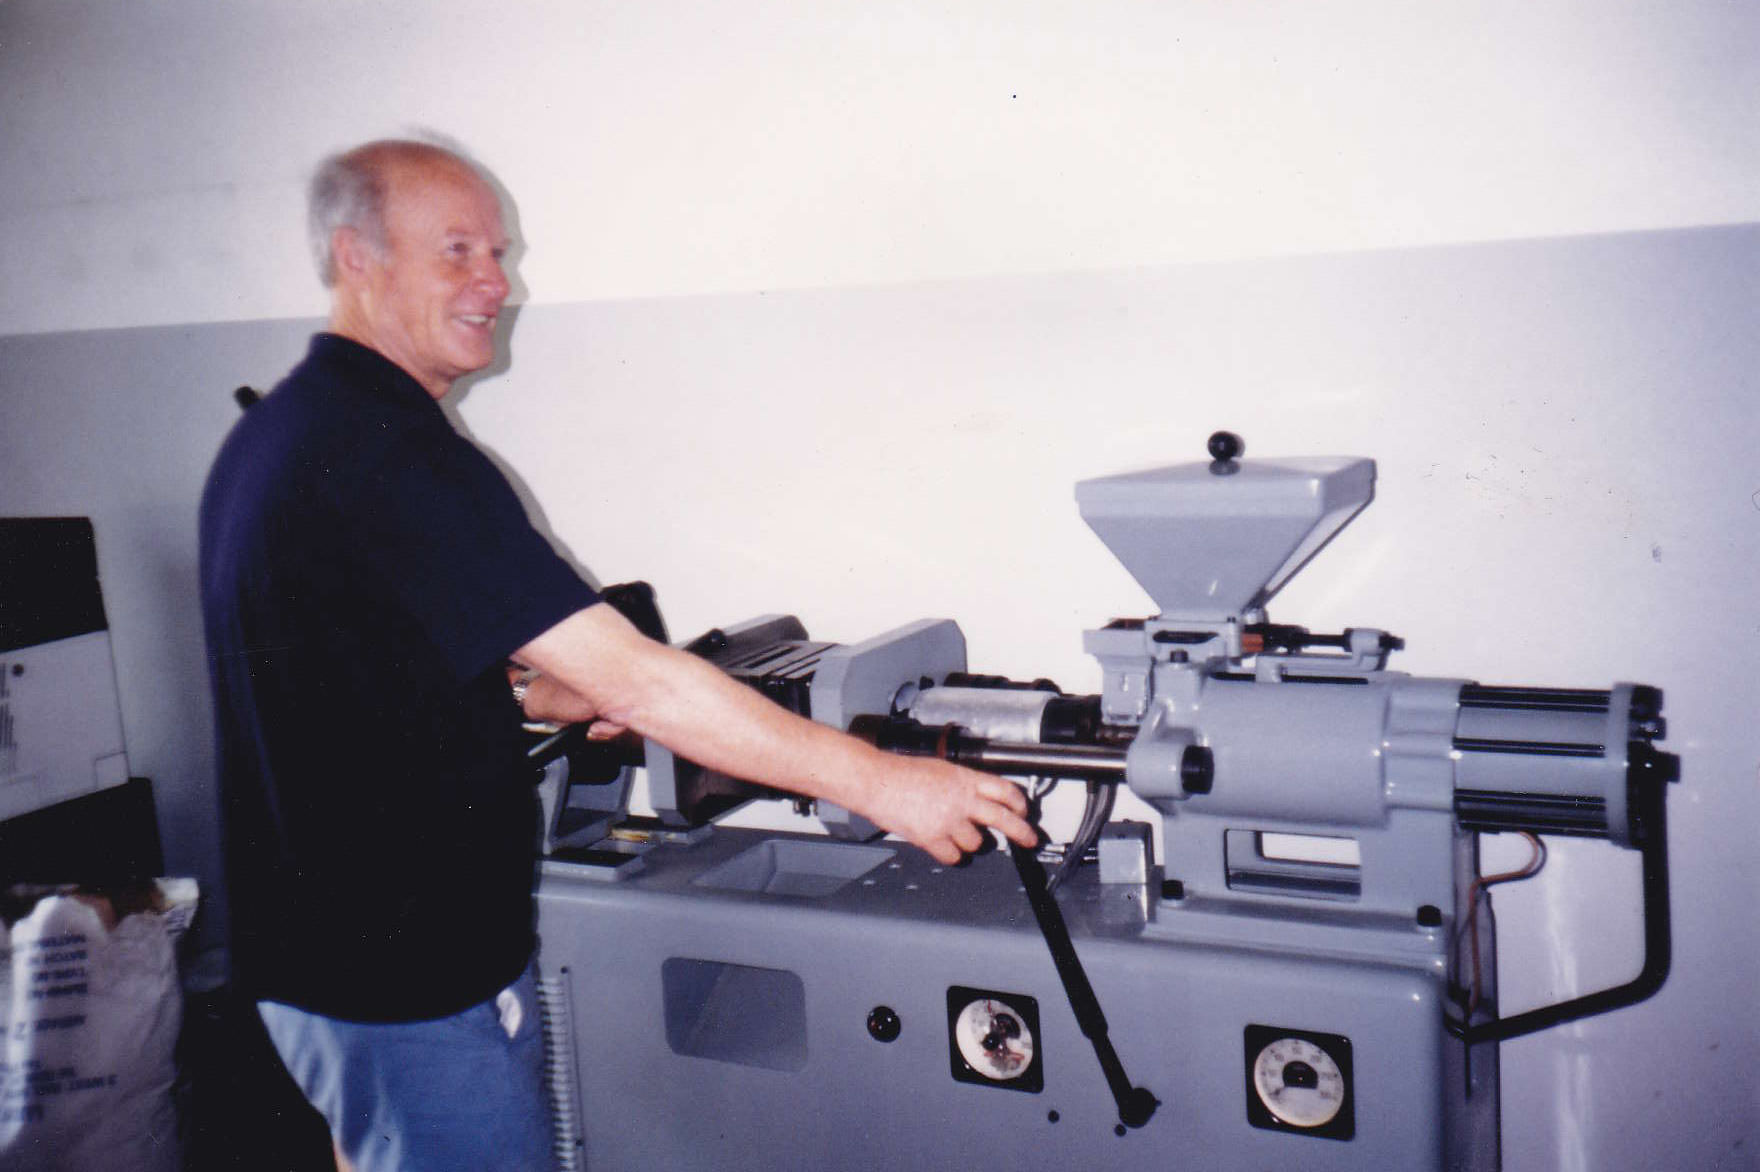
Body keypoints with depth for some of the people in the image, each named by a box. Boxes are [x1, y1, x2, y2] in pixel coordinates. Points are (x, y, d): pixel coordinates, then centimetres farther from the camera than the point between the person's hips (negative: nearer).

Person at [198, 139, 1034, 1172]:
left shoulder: (274, 434, 7)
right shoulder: (391, 453, -25)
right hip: (410, 981, -10)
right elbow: (632, 677, -29)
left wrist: (542, 694, 7)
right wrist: (876, 782, -25)